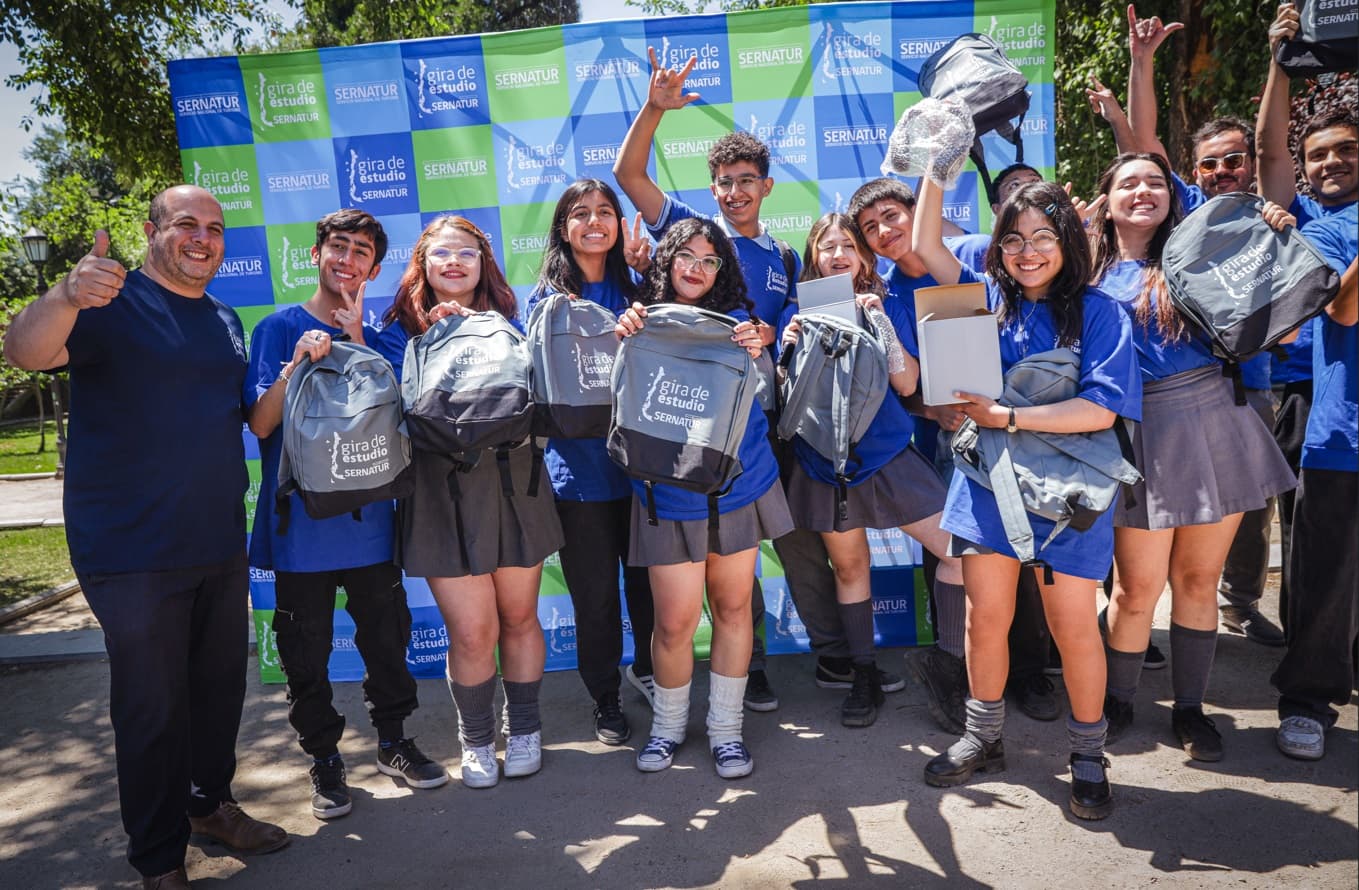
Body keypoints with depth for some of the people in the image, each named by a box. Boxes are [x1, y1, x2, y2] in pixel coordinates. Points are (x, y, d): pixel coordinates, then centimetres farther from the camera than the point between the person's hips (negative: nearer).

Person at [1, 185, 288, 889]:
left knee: (221, 688, 17)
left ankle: (210, 804, 39)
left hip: (220, 546, 7)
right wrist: (67, 294, -46)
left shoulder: (226, 321, 13)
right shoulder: (111, 303, -8)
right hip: (135, 555, -6)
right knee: (153, 708, 3)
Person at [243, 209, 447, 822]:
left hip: (368, 519, 3)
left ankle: (393, 740, 30)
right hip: (300, 523, -2)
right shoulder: (280, 329, 0)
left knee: (387, 638, 11)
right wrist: (297, 365, -23)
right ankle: (324, 759, 25)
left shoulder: (374, 336, 9)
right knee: (307, 653, 8)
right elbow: (261, 424, -8)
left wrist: (354, 338, -12)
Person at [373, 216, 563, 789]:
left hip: (513, 483, 2)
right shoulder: (402, 330, 5)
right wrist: (435, 337, -12)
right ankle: (476, 738, 24)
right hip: (442, 493, -1)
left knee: (519, 616, 11)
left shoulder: (507, 325, 9)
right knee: (472, 631, -1)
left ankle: (523, 728, 32)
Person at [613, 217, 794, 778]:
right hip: (669, 496, -1)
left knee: (732, 606, 10)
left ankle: (726, 729, 28)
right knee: (675, 621, 0)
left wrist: (757, 353, -31)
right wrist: (622, 339, -21)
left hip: (739, 486, 2)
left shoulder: (735, 320, 2)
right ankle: (668, 723, 27)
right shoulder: (642, 321, 1)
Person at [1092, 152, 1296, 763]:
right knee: (1138, 589, 1)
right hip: (1143, 435, -2)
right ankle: (1118, 702, 23)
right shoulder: (1091, 273, 6)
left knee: (1198, 580, 9)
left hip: (1213, 421, 2)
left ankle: (1189, 708, 25)